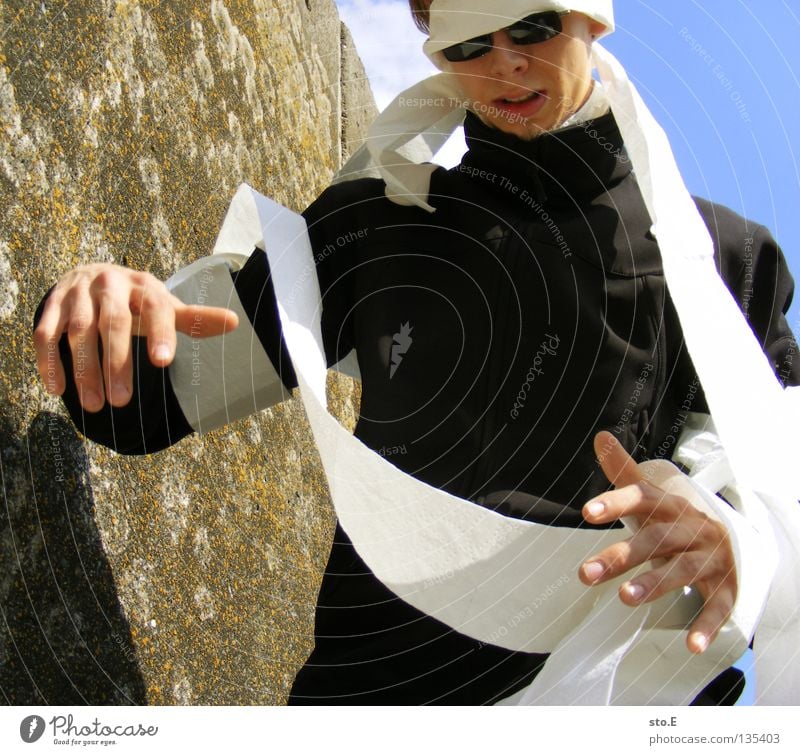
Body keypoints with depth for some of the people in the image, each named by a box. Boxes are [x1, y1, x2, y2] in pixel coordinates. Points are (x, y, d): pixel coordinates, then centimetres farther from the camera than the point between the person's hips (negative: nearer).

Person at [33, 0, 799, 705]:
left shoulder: (721, 255, -2)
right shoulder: (377, 226, -1)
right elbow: (140, 401, 0)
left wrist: (730, 545, -27)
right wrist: (97, 306, -23)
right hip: (378, 678, 1)